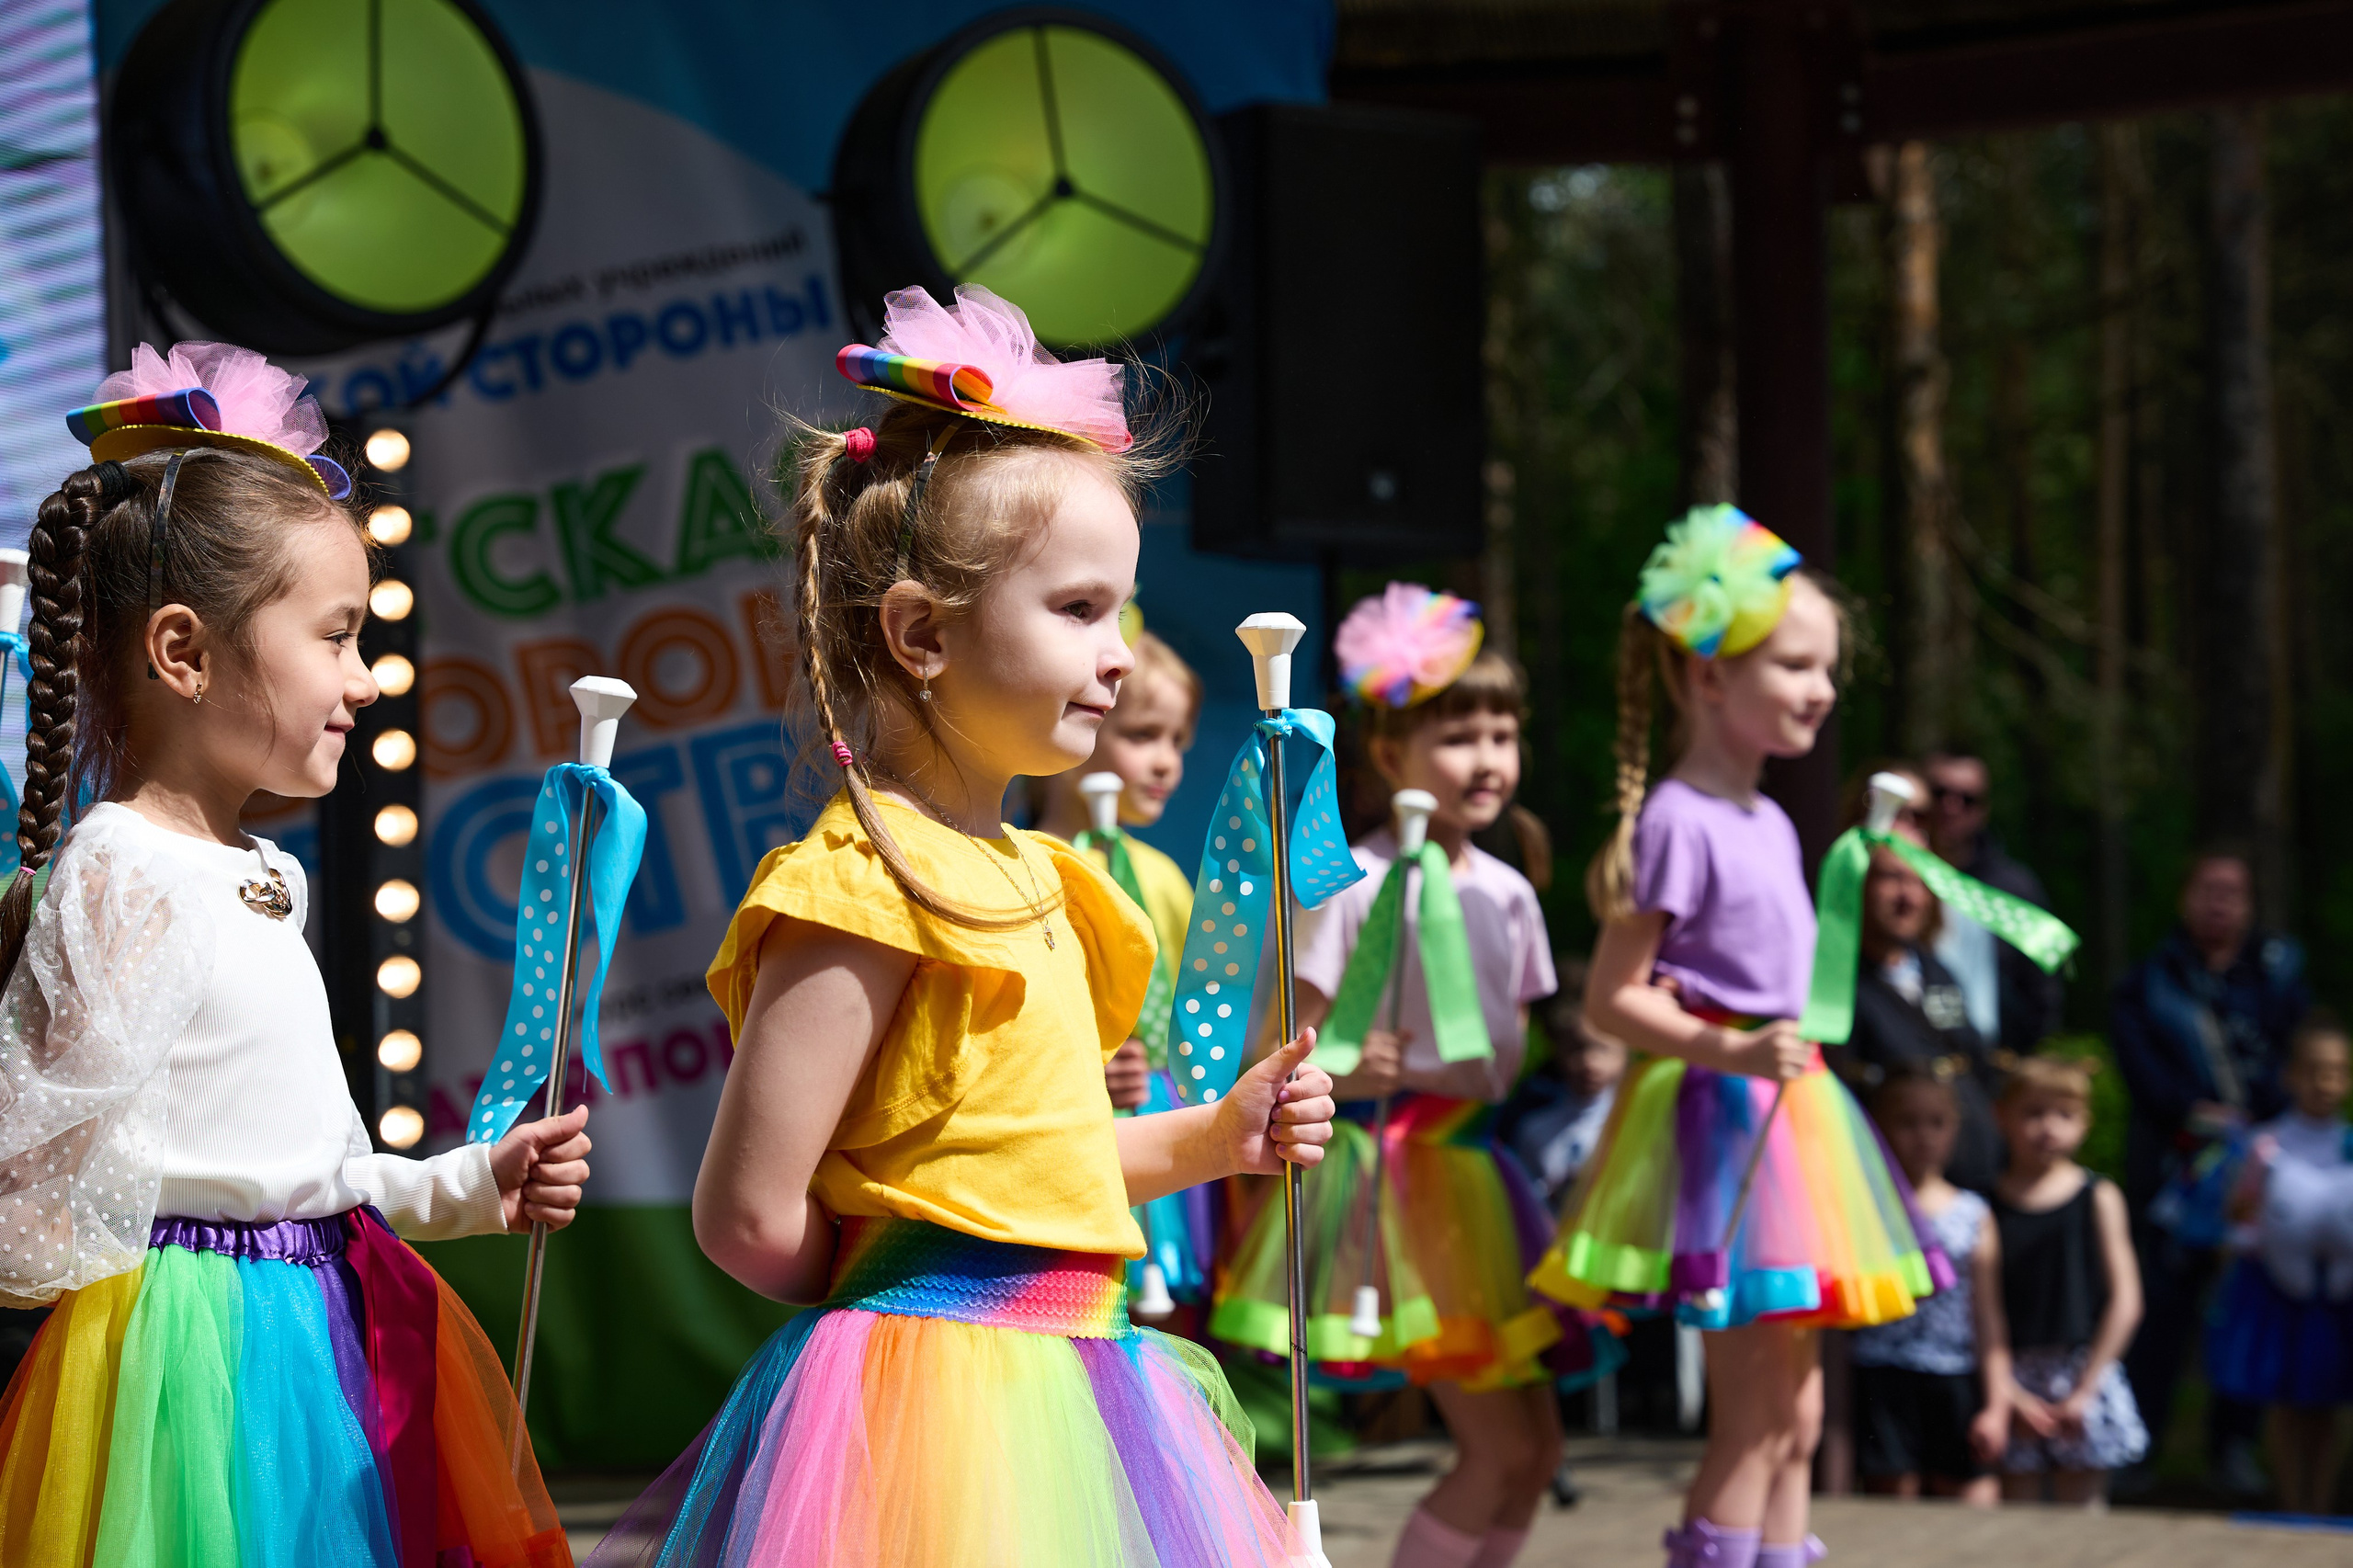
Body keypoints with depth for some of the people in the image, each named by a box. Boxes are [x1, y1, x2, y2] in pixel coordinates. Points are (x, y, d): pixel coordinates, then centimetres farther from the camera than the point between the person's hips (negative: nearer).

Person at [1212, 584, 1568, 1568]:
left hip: (1472, 1164, 8)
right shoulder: (1355, 882, -11)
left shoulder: (1506, 894, 11)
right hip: (1385, 1169, -8)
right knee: (1502, 1447, -11)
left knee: (1535, 1448, 6)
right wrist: (1346, 1074, -29)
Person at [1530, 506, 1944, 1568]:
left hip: (1790, 1119, 9)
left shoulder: (1772, 825, 13)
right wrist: (1731, 1051, -27)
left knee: (1795, 1416, 11)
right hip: (1721, 1120, -9)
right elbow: (1611, 1000, -16)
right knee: (1754, 1418, -10)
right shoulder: (1678, 822, -13)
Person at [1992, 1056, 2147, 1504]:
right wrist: (2009, 1392, -11)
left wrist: (2083, 1390, -7)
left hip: (2084, 1374, 0)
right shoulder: (1988, 1207, 1)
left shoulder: (2097, 1198, 2)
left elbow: (2125, 1303, -1)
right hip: (2014, 1377, 0)